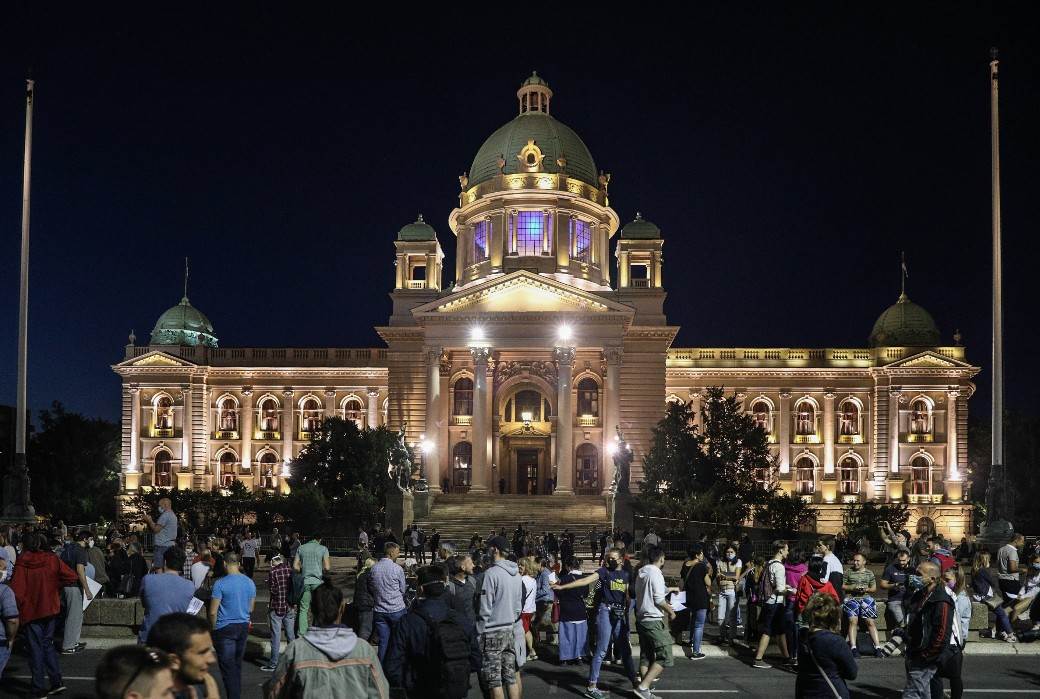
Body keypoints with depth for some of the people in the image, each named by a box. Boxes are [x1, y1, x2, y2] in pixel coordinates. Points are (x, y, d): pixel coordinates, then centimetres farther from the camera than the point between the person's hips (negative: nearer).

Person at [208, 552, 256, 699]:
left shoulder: (220, 584, -15)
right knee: (237, 665, 17)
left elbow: (213, 612, -13)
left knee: (227, 666, -1)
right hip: (244, 627, 5)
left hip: (225, 628, -5)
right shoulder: (250, 583, 2)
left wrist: (213, 629, 1)